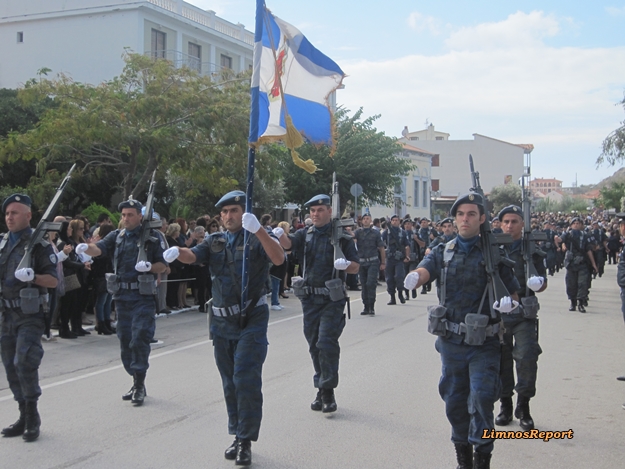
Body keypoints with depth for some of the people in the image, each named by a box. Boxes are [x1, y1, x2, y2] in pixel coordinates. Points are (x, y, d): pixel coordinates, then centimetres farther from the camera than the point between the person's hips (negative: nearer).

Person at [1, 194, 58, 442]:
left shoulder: (39, 244, -9)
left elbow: (53, 281, -11)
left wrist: (33, 277, -26)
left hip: (30, 314, -6)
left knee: (24, 363, -13)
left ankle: (32, 416, 2)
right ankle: (24, 416, 21)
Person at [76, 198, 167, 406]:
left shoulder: (152, 238, -2)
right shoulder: (116, 236, 9)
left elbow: (163, 265, 1)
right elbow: (99, 249, -7)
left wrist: (149, 267, -18)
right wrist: (85, 247, -28)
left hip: (143, 297, -5)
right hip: (122, 296, 5)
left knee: (140, 340, -9)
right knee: (125, 341, 10)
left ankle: (139, 385, -1)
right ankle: (137, 382, 23)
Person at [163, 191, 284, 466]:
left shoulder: (257, 239, -6)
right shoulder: (215, 242, 9)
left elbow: (278, 259, -24)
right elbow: (192, 256, -7)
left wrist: (258, 230, -39)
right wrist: (176, 252, -31)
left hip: (251, 321, -5)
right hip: (222, 322, 5)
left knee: (246, 380, -11)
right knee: (230, 384, 13)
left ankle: (246, 442, -1)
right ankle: (237, 435, 26)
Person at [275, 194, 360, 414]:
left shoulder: (342, 236, -1)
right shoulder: (305, 234, 8)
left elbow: (356, 267, 1)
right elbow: (288, 244, -12)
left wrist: (345, 265, -22)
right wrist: (280, 234, -34)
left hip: (332, 299, -4)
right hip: (309, 298, 4)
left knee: (327, 343, -10)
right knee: (314, 346, 10)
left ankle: (328, 391, 0)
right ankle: (321, 389, 22)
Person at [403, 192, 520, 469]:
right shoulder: (443, 252, 4)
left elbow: (514, 293, 5)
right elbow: (422, 271, -14)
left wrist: (509, 302, -19)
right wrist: (413, 278, -38)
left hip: (483, 344, -3)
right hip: (451, 341, 3)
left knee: (482, 395, -15)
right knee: (454, 400, 12)